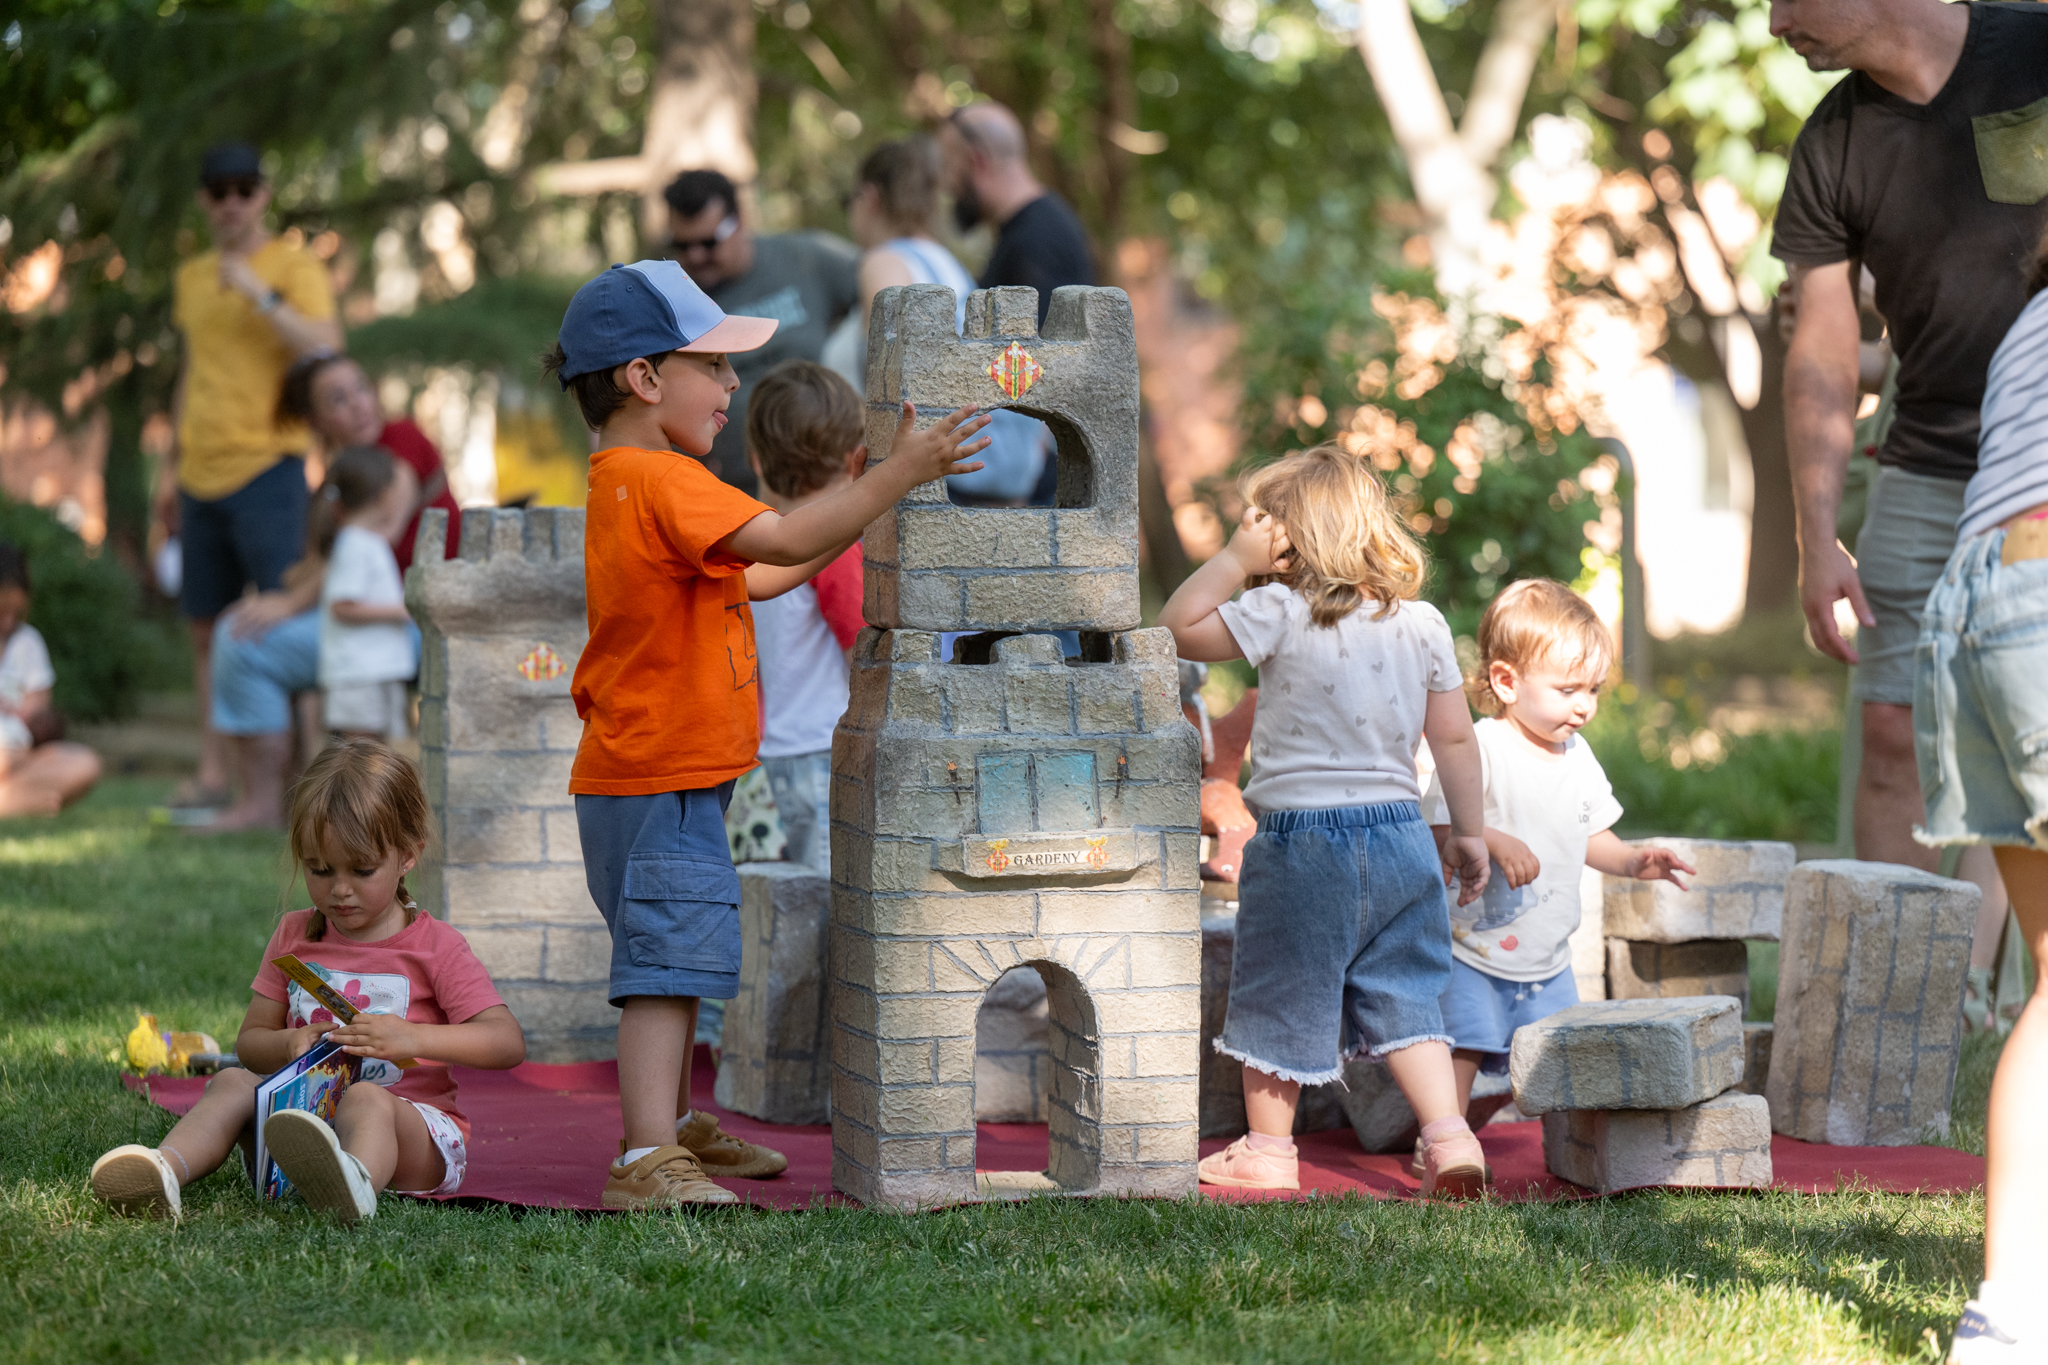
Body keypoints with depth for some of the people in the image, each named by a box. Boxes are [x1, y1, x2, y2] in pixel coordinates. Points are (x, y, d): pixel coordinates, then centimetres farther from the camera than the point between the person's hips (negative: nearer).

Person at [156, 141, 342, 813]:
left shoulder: (295, 267, -2)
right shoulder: (191, 277, 17)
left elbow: (326, 349, -17)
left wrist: (258, 293, -21)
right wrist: (172, 465, 23)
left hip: (267, 467, -6)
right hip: (202, 476, 6)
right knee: (206, 626, 7)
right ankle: (213, 773, 12)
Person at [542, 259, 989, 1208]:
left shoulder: (628, 485, 15)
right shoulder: (661, 481, -20)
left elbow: (749, 578, 20)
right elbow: (782, 542, -29)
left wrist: (851, 522, 20)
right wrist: (898, 474, -22)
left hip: (662, 777, 11)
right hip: (658, 781, -11)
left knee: (679, 963, 22)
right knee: (667, 962, -14)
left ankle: (674, 1124, 35)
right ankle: (647, 1161, -19)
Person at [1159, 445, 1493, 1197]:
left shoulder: (1283, 614, -11)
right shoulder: (1424, 624, 4)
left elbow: (1177, 629, -5)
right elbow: (1455, 737, 7)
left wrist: (1234, 560, -4)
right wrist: (1469, 832, 16)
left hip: (1302, 837, -4)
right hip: (1399, 832, 5)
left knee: (1280, 998, 10)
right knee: (1405, 997, 12)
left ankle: (1268, 1149, 20)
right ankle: (1449, 1135, 1)